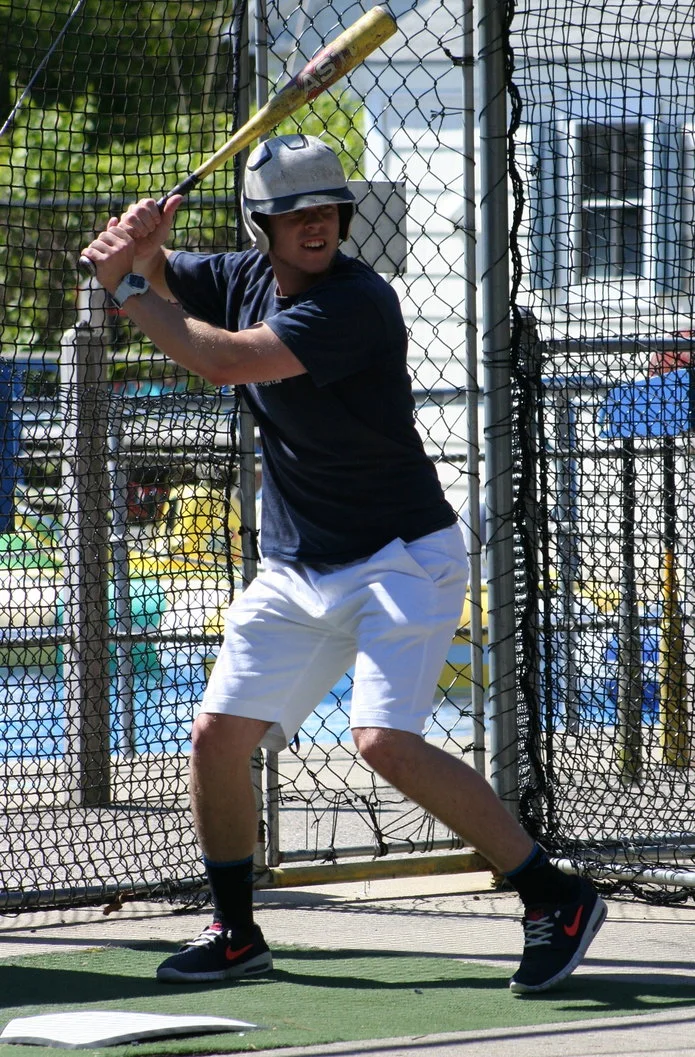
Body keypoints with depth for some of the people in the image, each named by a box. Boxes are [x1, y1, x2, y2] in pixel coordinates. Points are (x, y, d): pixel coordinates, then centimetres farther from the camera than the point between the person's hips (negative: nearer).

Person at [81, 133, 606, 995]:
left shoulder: (357, 301, -22)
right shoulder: (246, 278, 3)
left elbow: (226, 362, -28)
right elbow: (138, 268, 11)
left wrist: (128, 292, -17)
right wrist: (139, 240, -14)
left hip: (401, 559, -8)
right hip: (295, 570, 8)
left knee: (385, 741, -23)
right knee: (217, 735, 2)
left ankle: (556, 899, -15)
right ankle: (234, 933, 21)